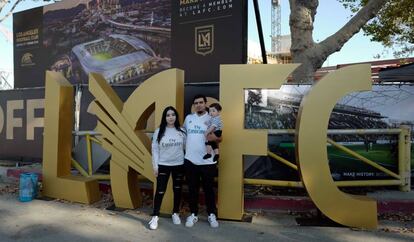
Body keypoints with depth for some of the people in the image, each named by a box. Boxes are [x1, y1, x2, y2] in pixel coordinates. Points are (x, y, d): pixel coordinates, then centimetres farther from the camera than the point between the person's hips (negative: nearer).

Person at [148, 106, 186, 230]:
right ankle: (155, 216, 13)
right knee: (160, 191, 1)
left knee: (177, 190, 12)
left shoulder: (182, 131, 0)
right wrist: (155, 166, -5)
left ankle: (175, 214, 29)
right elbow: (155, 150, -3)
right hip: (163, 165, -2)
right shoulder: (159, 131, -5)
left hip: (179, 165, 2)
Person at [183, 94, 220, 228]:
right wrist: (184, 148, 11)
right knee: (192, 189, 12)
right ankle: (193, 214, 27)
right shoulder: (188, 118, 8)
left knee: (208, 189, 9)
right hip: (190, 160, 3)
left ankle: (212, 215, 25)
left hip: (207, 161, -2)